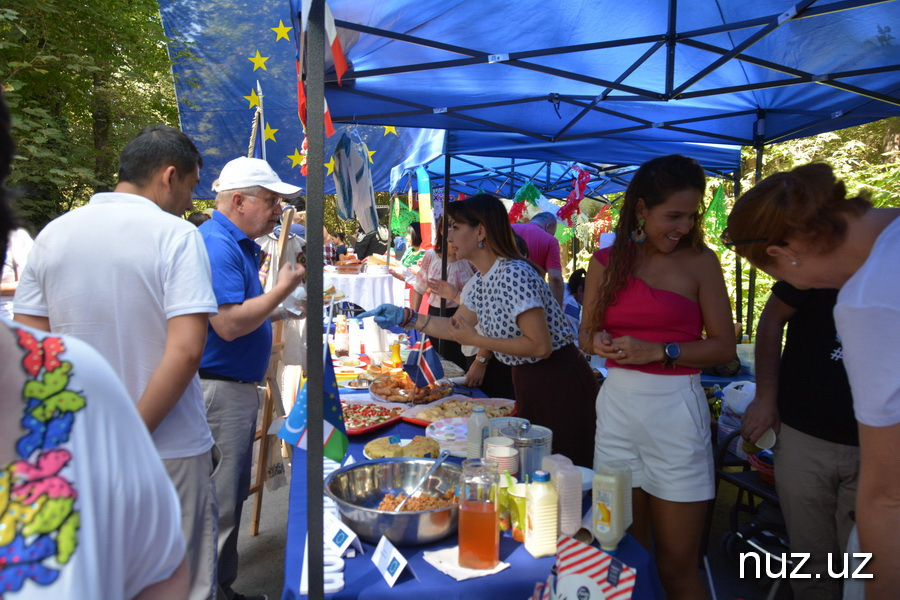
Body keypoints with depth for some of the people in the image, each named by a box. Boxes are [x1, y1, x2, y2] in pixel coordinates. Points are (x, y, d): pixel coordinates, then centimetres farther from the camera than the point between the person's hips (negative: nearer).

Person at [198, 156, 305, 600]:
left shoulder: (241, 244, 14)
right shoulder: (217, 244, -19)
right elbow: (228, 324, -26)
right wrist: (283, 288, -17)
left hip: (237, 387, 11)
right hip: (219, 391, -11)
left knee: (231, 493, 20)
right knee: (220, 501, 1)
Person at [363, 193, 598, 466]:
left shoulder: (515, 275, -24)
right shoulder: (480, 280, 5)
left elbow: (540, 346, -27)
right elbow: (456, 326, 15)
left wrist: (476, 340, -20)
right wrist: (404, 317, 4)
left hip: (559, 386, -9)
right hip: (527, 383, 9)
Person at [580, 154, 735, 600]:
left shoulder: (699, 261, -3)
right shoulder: (605, 262, 6)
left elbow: (723, 346, -4)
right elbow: (586, 334, 13)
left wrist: (657, 351, -16)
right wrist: (600, 342, -9)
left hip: (674, 411, -3)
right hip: (617, 405, 3)